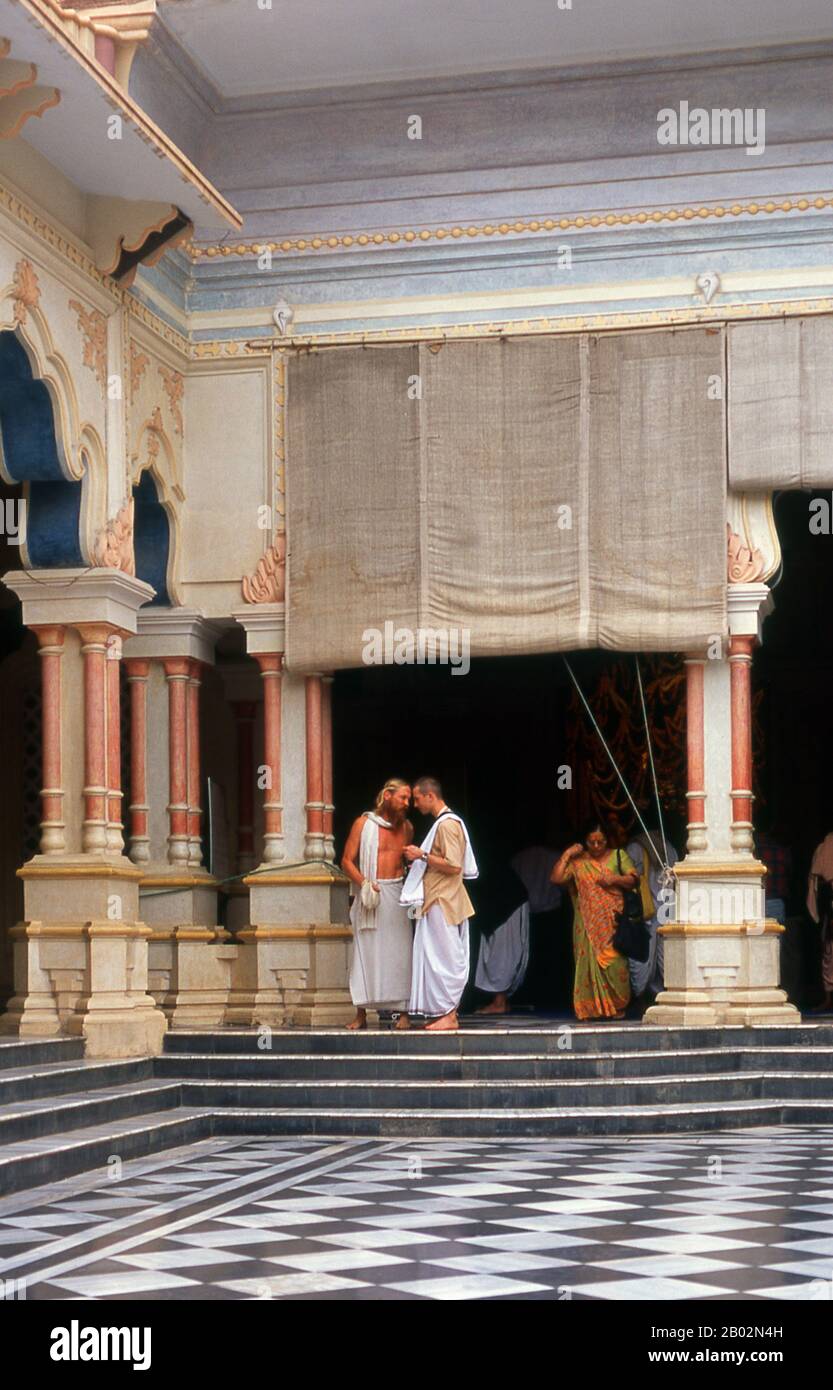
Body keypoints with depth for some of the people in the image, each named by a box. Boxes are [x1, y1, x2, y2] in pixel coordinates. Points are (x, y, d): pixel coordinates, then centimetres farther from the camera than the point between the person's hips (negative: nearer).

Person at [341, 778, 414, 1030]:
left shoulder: (406, 827, 11)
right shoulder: (364, 823, 0)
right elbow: (347, 860, -2)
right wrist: (364, 884, -15)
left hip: (396, 893, 2)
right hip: (369, 893, -2)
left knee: (398, 951, -2)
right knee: (365, 951, 0)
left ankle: (403, 1012, 1)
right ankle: (361, 1014, 6)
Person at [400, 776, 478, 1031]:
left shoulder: (447, 824, -15)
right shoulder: (442, 822, 16)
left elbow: (453, 866, -22)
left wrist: (423, 856, -17)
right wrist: (419, 860, 13)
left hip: (443, 903, -10)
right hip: (436, 902, 10)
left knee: (445, 958, -6)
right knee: (439, 958, 11)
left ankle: (449, 1014, -3)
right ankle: (445, 1012, 14)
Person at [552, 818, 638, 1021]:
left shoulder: (618, 856, 10)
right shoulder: (578, 862, 8)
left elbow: (634, 879, 5)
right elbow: (556, 878, -2)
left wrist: (615, 879, -11)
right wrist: (566, 855, -5)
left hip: (613, 922, 0)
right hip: (588, 924, 1)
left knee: (615, 964, -7)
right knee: (589, 962, -5)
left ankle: (616, 1008, 0)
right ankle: (592, 1009, -1)